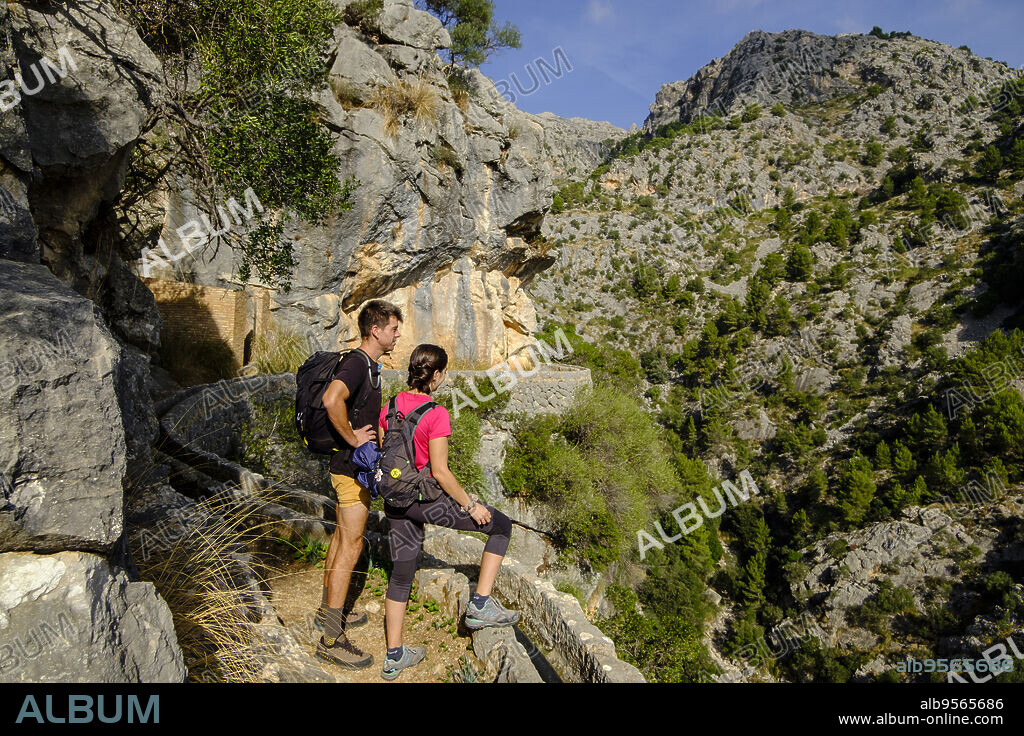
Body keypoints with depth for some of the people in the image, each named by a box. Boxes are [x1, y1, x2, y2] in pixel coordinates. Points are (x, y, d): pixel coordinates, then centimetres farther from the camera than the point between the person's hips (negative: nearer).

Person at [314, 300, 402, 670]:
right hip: (353, 465, -10)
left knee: (341, 537, 20)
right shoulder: (357, 364, -20)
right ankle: (332, 639, 1)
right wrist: (352, 438, -28)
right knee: (350, 547, -6)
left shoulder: (369, 365, 12)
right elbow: (332, 399, -39)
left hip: (353, 465, 10)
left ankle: (328, 609, 36)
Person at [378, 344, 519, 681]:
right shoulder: (436, 415, -20)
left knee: (401, 574, 18)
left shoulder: (390, 406, 2)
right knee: (501, 526, 9)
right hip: (426, 499, -7)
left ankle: (394, 657, 28)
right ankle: (480, 605, 8)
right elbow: (440, 471, -19)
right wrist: (470, 505, -8)